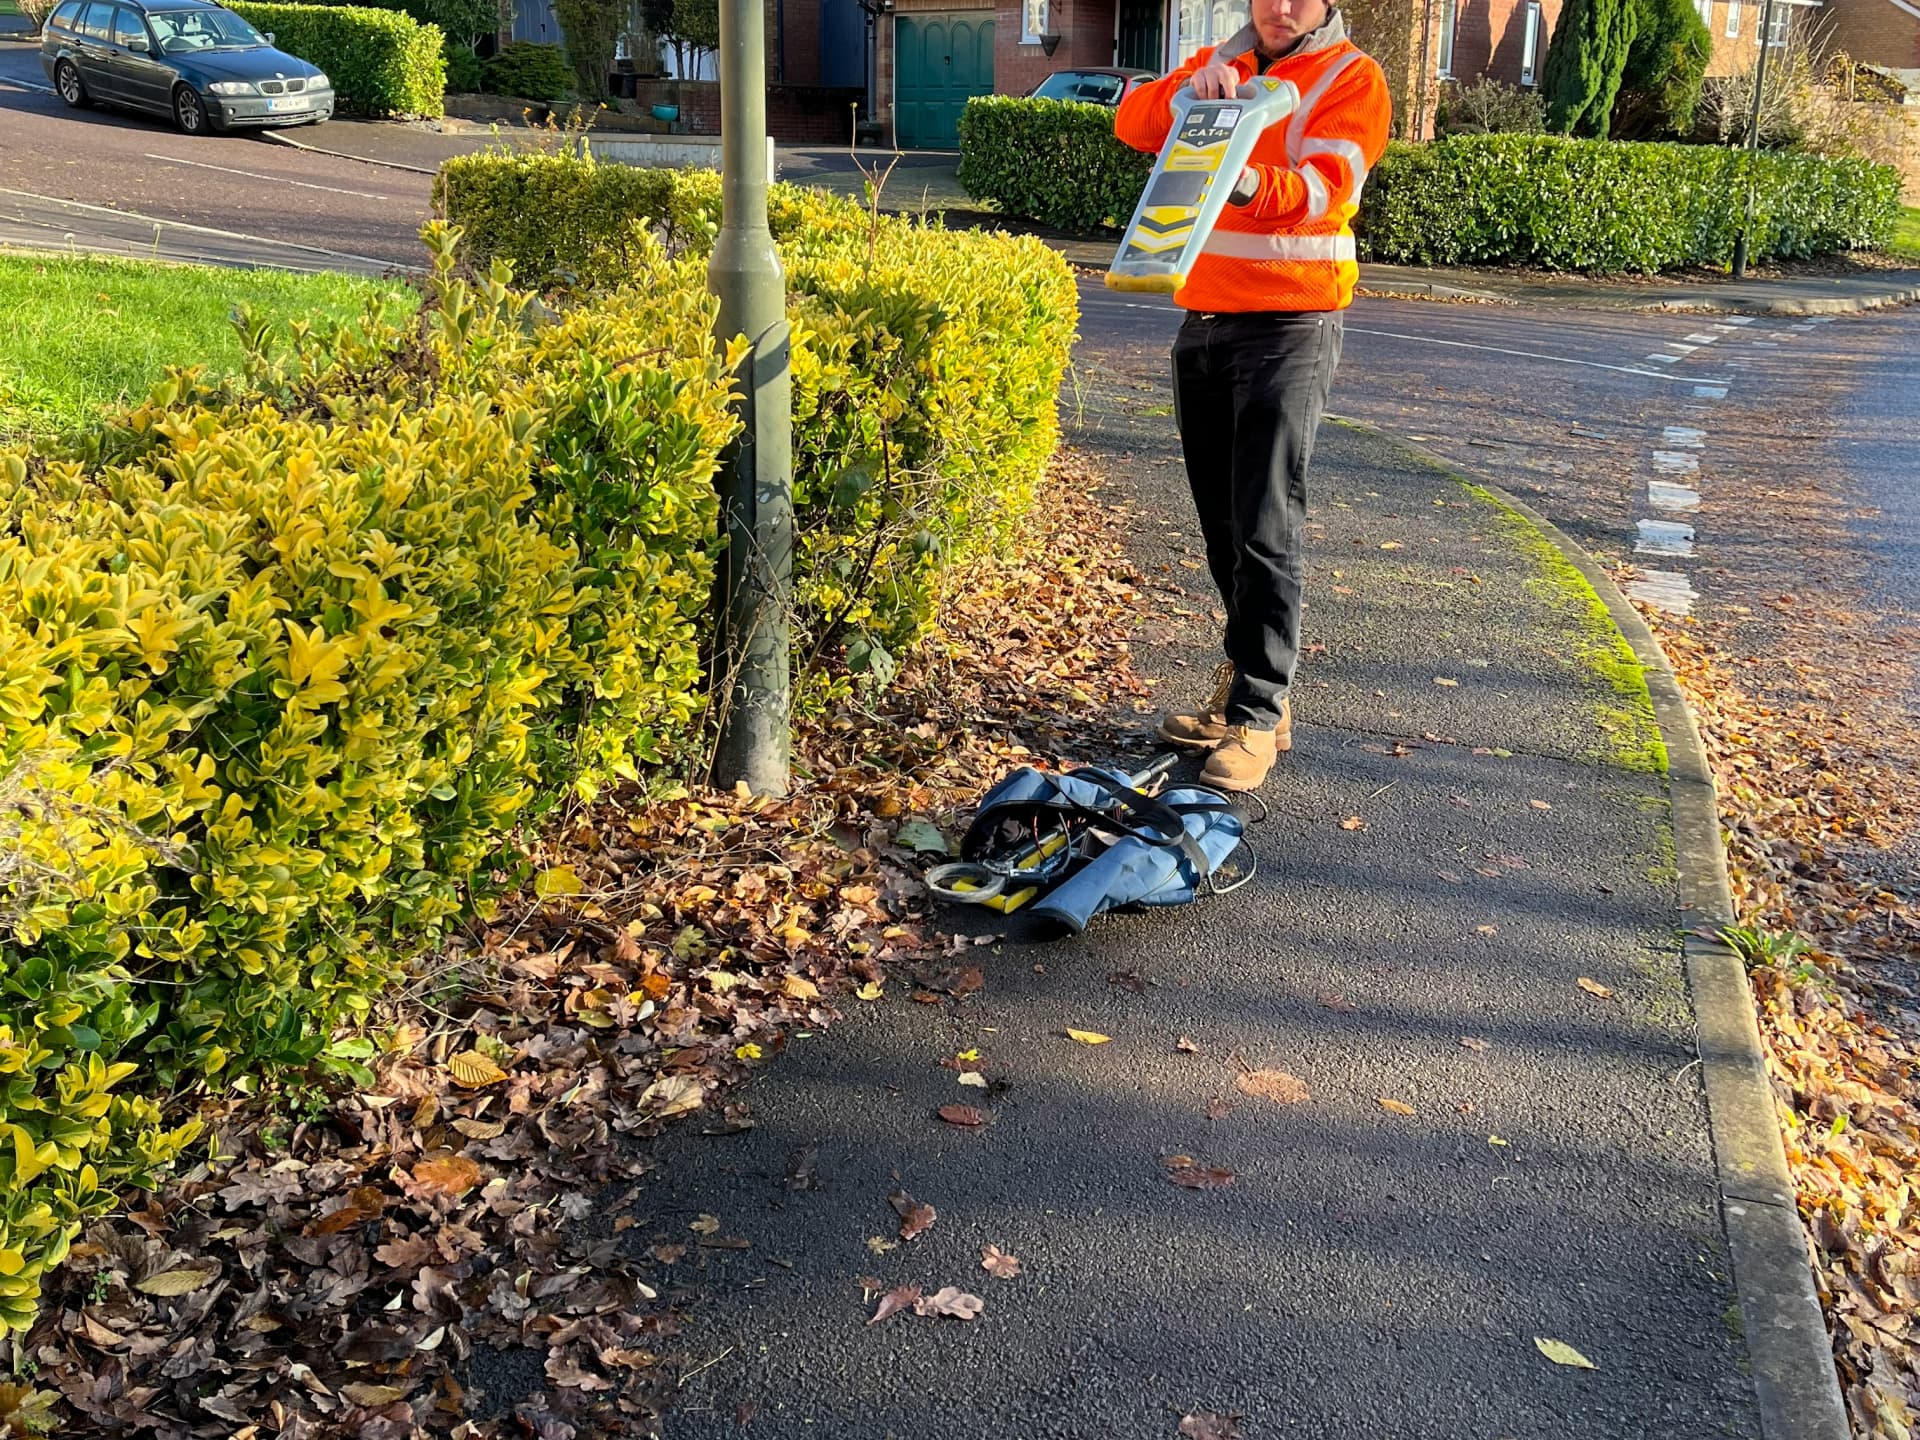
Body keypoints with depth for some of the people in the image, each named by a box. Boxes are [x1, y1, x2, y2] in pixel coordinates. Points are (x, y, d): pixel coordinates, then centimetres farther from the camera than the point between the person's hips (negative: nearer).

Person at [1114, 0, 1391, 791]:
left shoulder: (1352, 78, -3)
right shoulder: (1218, 63, 14)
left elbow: (1323, 186, -18)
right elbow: (1132, 122, 1)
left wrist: (1251, 185, -39)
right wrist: (1189, 93, -20)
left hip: (1288, 330, -5)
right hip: (1204, 324, 6)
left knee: (1266, 530, -9)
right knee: (1222, 524, 9)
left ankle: (1258, 715, -6)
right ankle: (1247, 680, 21)